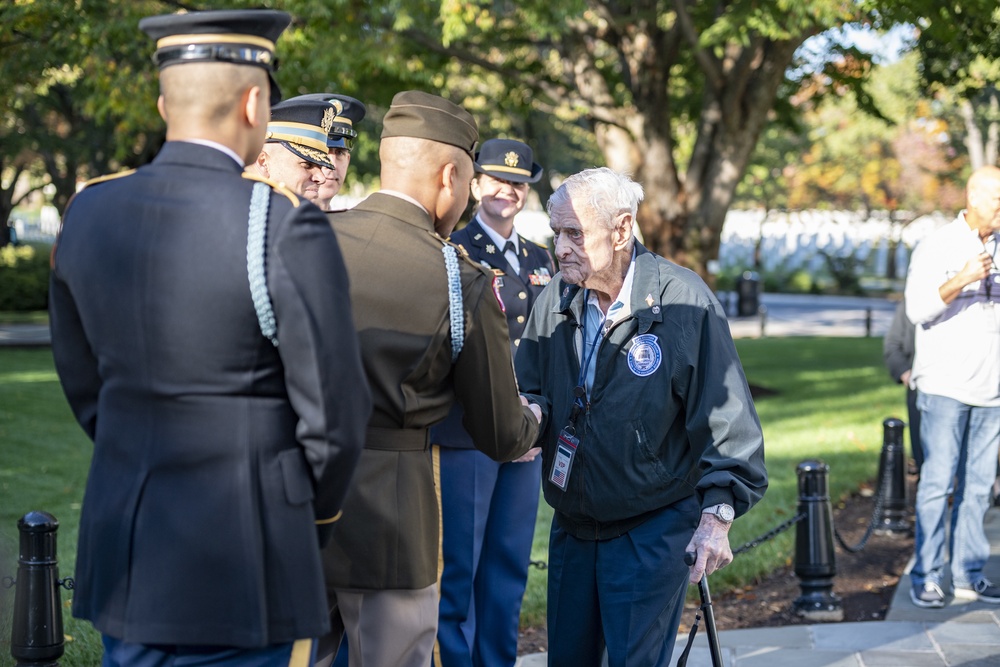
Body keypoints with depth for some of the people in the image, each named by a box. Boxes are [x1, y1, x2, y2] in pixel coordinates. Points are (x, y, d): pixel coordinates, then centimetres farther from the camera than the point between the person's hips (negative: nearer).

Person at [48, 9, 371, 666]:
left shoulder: (88, 213, 2)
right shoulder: (286, 228, -16)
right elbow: (334, 414, -10)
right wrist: (311, 519, 7)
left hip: (121, 557, 6)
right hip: (244, 565, -6)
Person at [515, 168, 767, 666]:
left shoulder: (684, 302, -15)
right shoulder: (556, 299, 3)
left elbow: (727, 418, -13)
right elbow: (529, 386, 13)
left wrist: (716, 515, -18)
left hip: (652, 531, -6)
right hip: (571, 526, 6)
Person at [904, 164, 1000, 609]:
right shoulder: (938, 247, -3)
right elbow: (917, 308, -12)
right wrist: (963, 279, -24)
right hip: (945, 386, -5)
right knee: (937, 484, -5)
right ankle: (926, 577, 0)